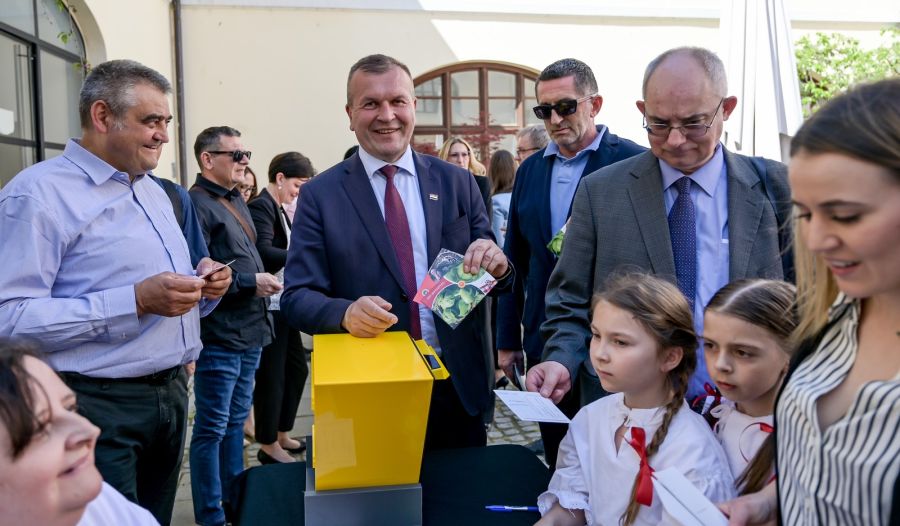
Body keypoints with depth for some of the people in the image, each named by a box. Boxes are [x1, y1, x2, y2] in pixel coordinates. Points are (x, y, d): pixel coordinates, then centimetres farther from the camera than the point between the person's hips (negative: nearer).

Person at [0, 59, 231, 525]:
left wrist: (201, 284, 1)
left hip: (170, 394, 8)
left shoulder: (154, 191, 15)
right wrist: (136, 302, -25)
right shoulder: (39, 193, -12)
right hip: (97, 408, -8)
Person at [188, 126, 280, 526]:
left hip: (250, 332, 9)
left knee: (236, 421, 19)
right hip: (219, 337, -9)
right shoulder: (197, 204, -15)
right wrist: (250, 282, -19)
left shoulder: (236, 201, 15)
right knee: (212, 428, 2)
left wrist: (263, 280, 11)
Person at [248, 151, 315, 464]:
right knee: (271, 374, 0)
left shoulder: (279, 210, 15)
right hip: (268, 306, -10)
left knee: (297, 367, 16)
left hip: (284, 303, 10)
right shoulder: (260, 207, -14)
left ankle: (281, 435, 30)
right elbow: (264, 253, -27)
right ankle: (268, 445, 14)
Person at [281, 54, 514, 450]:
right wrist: (346, 312, -27)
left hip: (458, 385, 2)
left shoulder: (457, 183, 2)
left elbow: (494, 278, 6)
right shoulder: (320, 195, -4)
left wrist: (498, 265, -18)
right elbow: (297, 297, -6)